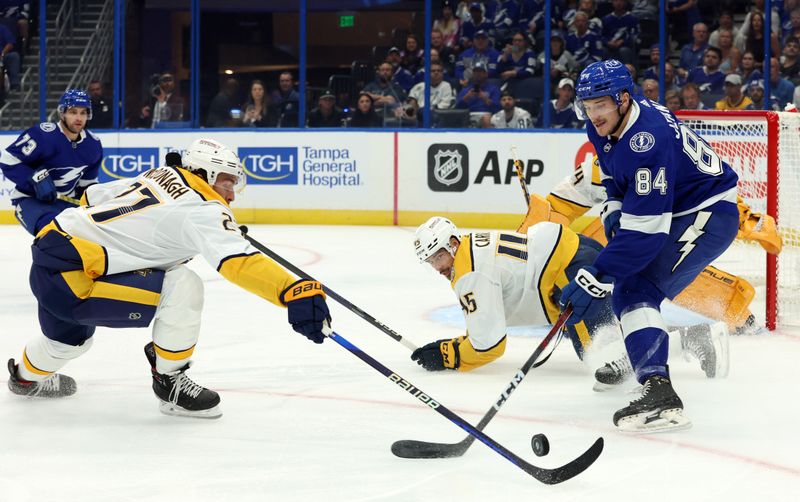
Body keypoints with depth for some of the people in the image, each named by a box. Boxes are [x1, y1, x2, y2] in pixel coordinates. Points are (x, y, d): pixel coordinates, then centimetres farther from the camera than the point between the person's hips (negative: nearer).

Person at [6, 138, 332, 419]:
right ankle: (169, 382, 2)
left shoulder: (161, 175, 11)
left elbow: (95, 195, 20)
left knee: (71, 339, 38)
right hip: (70, 276, -10)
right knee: (183, 289, -15)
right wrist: (295, 293, -42)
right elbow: (240, 262, -31)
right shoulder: (205, 210, -14)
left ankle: (27, 375, 69)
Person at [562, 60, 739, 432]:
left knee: (635, 288, -24)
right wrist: (613, 209, 1)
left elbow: (643, 230, -35)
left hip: (709, 215, -11)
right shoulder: (604, 126, -3)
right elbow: (614, 177, 21)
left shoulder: (648, 140, -32)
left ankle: (659, 393, -36)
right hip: (671, 212, 11)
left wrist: (596, 279, -35)